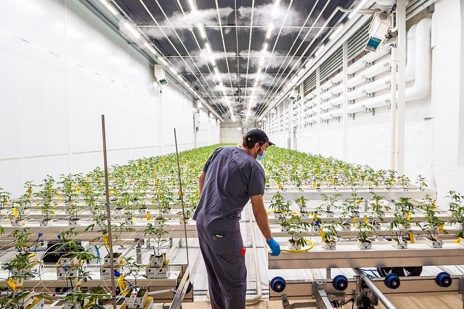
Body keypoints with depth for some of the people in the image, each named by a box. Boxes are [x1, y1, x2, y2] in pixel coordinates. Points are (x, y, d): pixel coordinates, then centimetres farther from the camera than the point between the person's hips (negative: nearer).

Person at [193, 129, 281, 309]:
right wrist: (270, 240, 2)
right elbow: (258, 209, -9)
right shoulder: (254, 168, -9)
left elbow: (202, 179, 16)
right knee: (235, 279, 8)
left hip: (202, 220, 8)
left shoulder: (220, 151, 8)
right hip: (223, 227, -8)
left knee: (214, 275, 23)